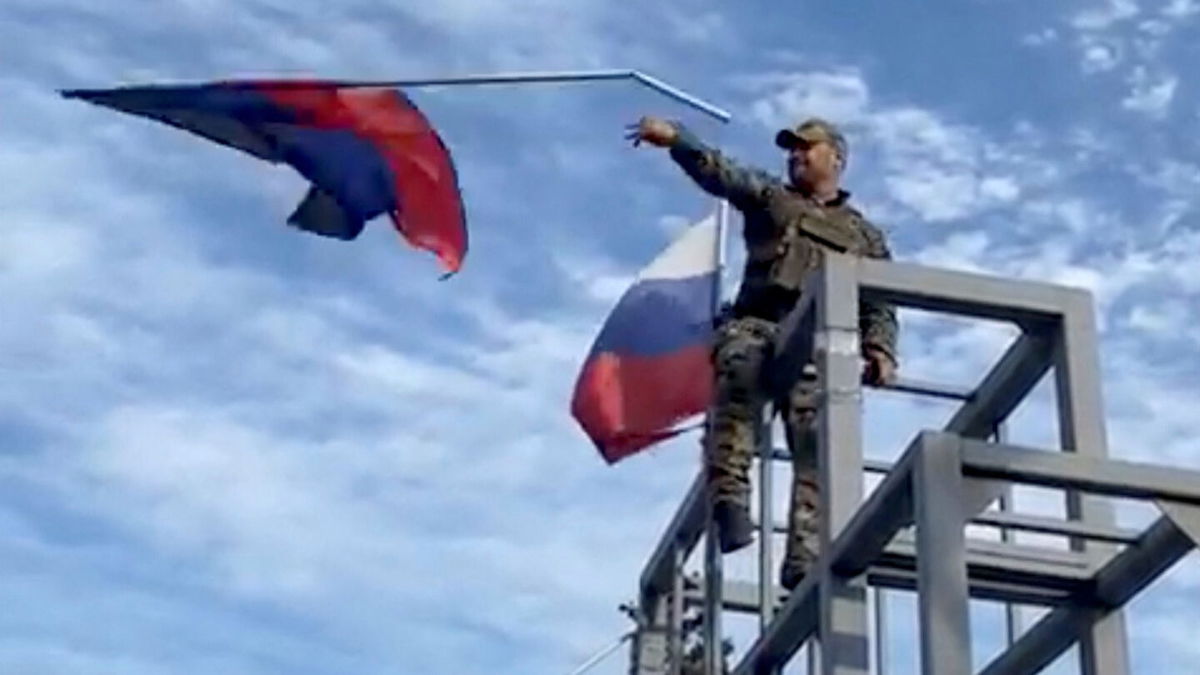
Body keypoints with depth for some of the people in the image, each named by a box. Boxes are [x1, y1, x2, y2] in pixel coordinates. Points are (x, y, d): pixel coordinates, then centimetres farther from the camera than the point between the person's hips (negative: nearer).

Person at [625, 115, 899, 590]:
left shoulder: (864, 235, 30)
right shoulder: (768, 197, 29)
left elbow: (879, 308, 20)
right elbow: (718, 172, 11)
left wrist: (880, 352, 0)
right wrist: (675, 138, -8)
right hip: (757, 325, -1)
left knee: (818, 443, -19)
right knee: (740, 366, -37)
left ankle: (805, 559, -30)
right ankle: (729, 496, -45)